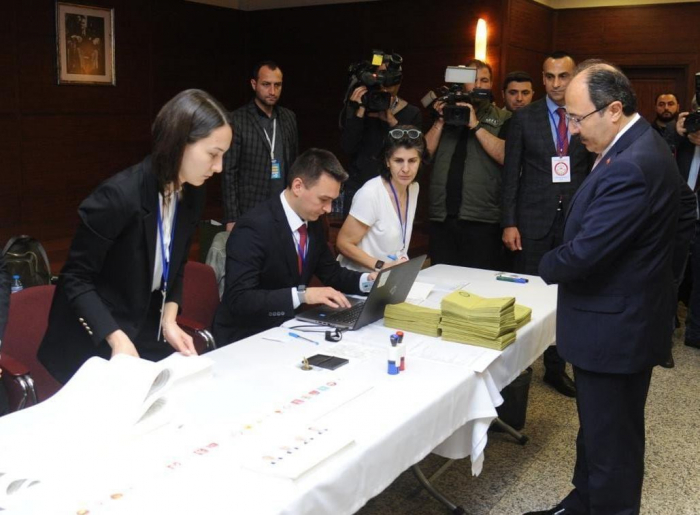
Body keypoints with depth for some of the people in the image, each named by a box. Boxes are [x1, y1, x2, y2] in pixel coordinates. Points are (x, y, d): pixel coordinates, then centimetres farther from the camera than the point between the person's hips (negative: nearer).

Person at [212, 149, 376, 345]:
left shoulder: (313, 222, 3)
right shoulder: (255, 226, -22)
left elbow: (331, 273, 15)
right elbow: (239, 299, -28)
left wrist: (368, 279, -4)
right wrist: (302, 294, -33)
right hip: (246, 337, -8)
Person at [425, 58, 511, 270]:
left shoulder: (502, 118, 8)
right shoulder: (446, 112, 16)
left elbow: (505, 156, -9)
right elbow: (425, 153, 8)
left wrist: (476, 125, -11)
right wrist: (441, 121, -3)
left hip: (482, 220, -3)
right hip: (441, 217, 3)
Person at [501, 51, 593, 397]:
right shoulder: (524, 118, 2)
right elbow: (511, 173, 1)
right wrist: (509, 223, -5)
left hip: (575, 220, 1)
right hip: (533, 220, -1)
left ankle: (556, 367, 21)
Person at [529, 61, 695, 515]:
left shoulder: (627, 168, -27)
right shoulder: (647, 145, 7)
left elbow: (582, 253, -28)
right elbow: (686, 208, 20)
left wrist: (547, 266, -7)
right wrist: (662, 269, 21)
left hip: (614, 330, -11)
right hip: (631, 314, 11)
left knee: (610, 440, 4)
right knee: (598, 427, 23)